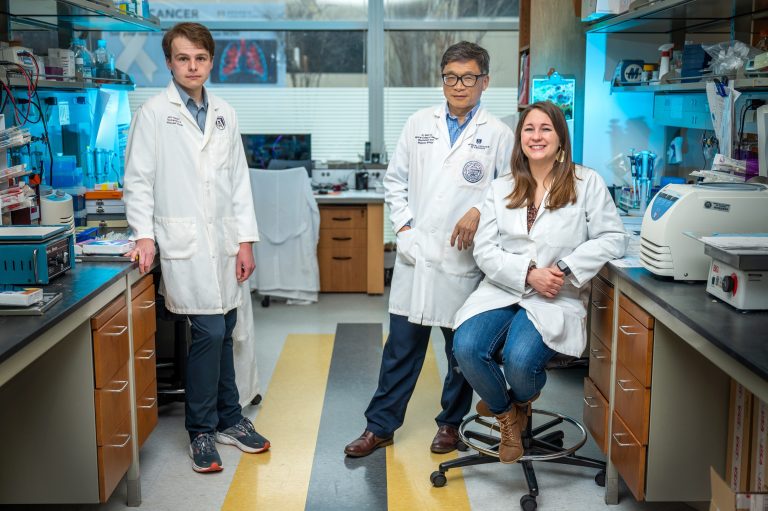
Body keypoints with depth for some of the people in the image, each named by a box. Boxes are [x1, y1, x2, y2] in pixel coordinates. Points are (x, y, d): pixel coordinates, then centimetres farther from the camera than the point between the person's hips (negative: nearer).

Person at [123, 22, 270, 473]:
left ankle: (229, 419, 25)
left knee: (224, 332, 11)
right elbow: (138, 180, -3)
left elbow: (240, 180, 11)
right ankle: (202, 431, 9)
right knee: (209, 332, -7)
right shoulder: (154, 113, -2)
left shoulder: (225, 115, 11)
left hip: (224, 242, 5)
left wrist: (246, 240, 7)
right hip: (184, 243, -5)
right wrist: (144, 235, -13)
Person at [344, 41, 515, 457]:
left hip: (464, 259, -1)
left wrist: (480, 211, -14)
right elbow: (395, 180, 12)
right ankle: (380, 425, 18)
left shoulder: (498, 134, 1)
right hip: (415, 253, 2)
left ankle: (451, 424, 29)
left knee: (463, 348, 11)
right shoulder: (420, 124, 8)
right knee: (401, 346, 7)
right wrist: (403, 225, 1)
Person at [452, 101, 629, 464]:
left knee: (519, 359, -30)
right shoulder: (501, 188, 13)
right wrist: (529, 273, -13)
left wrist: (565, 269, -14)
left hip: (556, 299, -3)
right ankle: (506, 414, 8)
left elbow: (612, 238, -1)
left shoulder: (586, 183, 5)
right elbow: (484, 249, 4)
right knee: (466, 348, -25)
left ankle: (519, 403, 12)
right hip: (502, 291, 3)